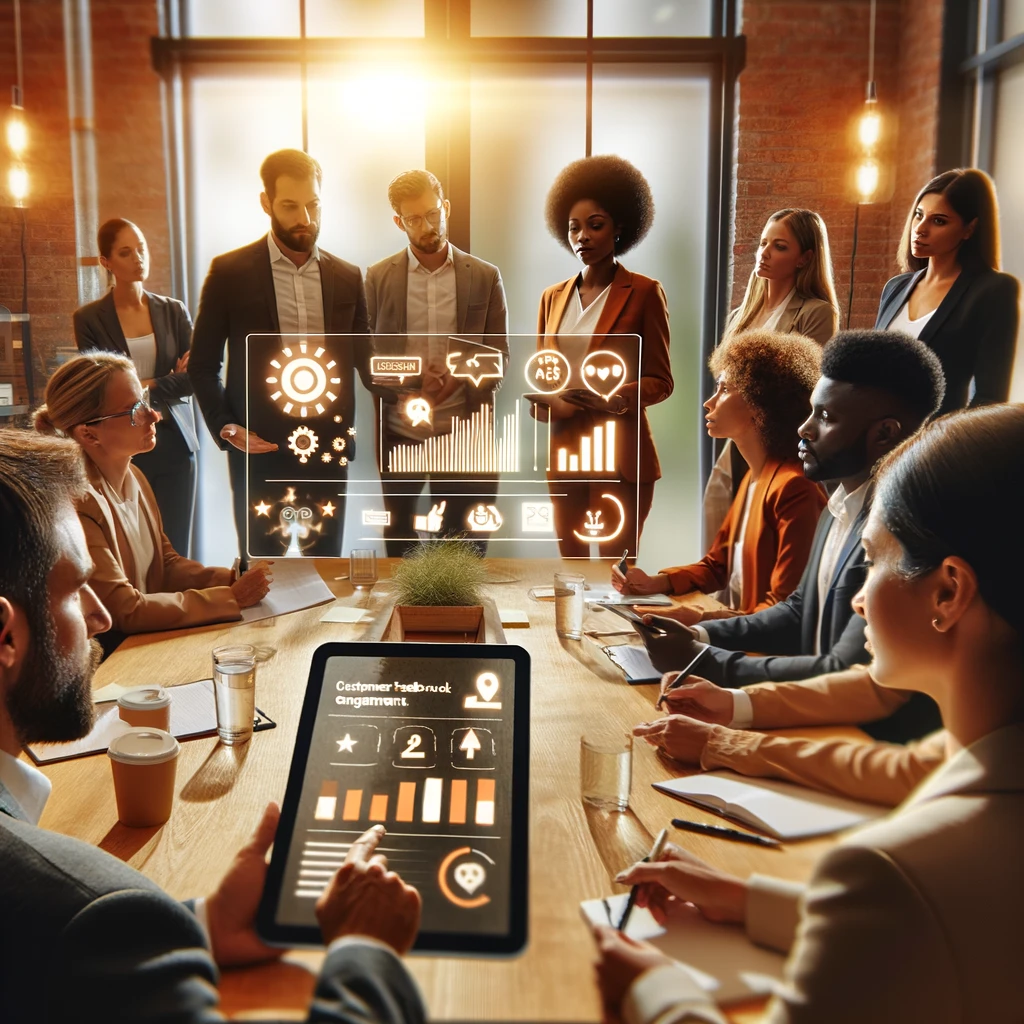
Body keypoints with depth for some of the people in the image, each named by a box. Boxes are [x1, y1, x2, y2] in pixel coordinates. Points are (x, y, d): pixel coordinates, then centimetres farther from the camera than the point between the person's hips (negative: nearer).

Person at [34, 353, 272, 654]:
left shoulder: (132, 477, 2)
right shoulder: (76, 503, -24)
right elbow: (128, 612, -22)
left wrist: (234, 580, -7)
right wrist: (232, 597, -19)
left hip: (146, 635, 7)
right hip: (107, 654, -7)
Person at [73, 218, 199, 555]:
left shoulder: (173, 311, 8)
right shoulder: (89, 319, 0)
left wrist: (147, 388, -10)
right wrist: (171, 381, -6)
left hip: (174, 443, 2)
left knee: (175, 553, 3)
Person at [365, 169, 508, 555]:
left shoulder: (485, 277, 3)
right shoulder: (379, 277, 5)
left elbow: (499, 356, 3)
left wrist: (465, 376, -18)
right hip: (399, 434, 1)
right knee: (399, 550, 12)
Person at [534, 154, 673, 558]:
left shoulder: (643, 292, -2)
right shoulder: (553, 297, 12)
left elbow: (660, 380, -2)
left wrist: (619, 398, -20)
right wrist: (551, 402, -6)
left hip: (620, 454, -4)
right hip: (564, 450, 5)